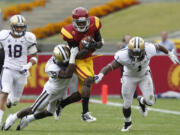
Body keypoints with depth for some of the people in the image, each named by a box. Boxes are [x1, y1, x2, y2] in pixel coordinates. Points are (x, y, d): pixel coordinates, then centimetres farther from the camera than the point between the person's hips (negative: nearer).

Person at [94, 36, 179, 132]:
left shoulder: (149, 50, -32)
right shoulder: (123, 56, -39)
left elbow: (159, 47, -10)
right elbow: (110, 66, -44)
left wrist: (170, 54, 8)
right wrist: (101, 74, -64)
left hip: (144, 76, 2)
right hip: (130, 77, -2)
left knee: (150, 101, -8)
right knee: (127, 104, 0)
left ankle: (141, 101, 30)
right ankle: (127, 122, 32)